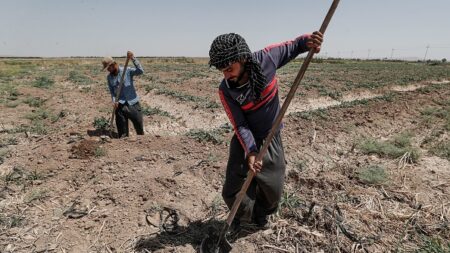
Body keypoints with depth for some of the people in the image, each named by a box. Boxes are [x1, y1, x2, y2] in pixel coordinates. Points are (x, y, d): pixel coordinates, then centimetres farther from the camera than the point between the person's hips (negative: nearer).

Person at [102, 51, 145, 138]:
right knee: (122, 133, 5)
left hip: (133, 104, -3)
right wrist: (114, 101, -10)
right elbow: (112, 91, 9)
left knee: (139, 128, 8)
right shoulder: (109, 77, 9)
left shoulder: (127, 70, -4)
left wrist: (133, 59, -33)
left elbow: (140, 71, -21)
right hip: (120, 106, 3)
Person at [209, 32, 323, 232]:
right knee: (233, 192, -2)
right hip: (245, 139, -1)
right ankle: (241, 216, 33)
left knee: (273, 189, 12)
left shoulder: (266, 58, -20)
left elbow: (293, 46, -3)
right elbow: (240, 125, -18)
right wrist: (251, 151, -28)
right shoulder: (226, 90, -22)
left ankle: (261, 215, 43)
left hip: (271, 137, 2)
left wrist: (309, 40, -24)